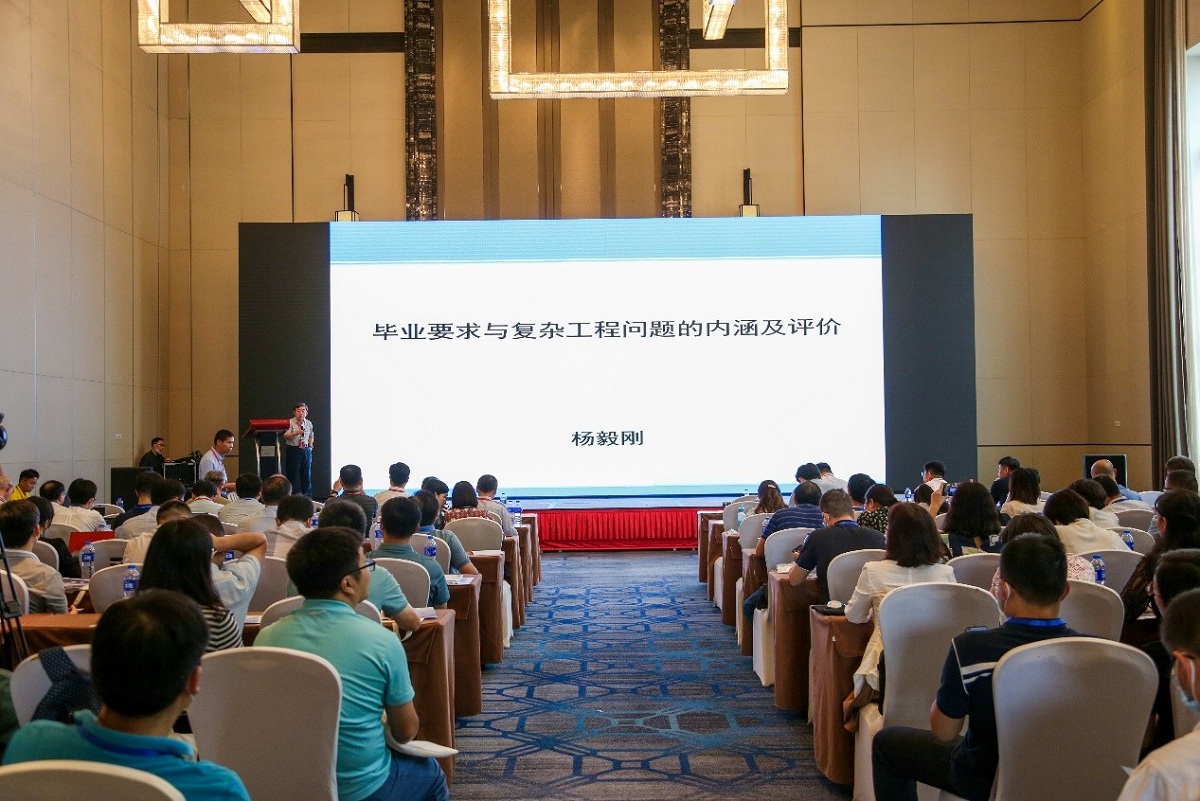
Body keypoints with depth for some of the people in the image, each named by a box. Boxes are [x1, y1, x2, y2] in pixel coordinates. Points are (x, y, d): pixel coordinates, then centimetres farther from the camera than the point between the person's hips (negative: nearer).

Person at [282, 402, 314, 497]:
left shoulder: (309, 423, 9)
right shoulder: (290, 423, -6)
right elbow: (285, 436, -14)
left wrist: (310, 446, 9)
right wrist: (296, 433, -27)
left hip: (306, 450, 4)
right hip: (293, 450, -4)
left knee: (307, 475, 7)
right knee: (293, 475, -1)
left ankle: (307, 498, 13)